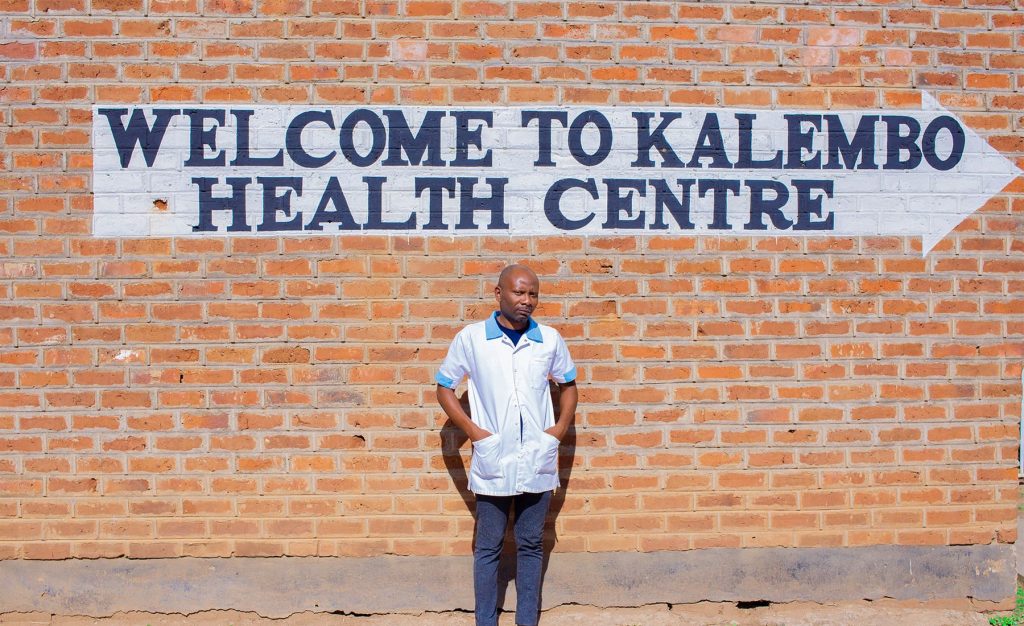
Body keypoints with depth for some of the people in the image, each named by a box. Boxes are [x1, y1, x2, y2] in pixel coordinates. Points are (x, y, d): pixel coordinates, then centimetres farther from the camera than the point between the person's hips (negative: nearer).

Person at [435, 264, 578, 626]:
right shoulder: (471, 338, -6)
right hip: (492, 462, -2)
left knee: (530, 545, 11)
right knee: (488, 547, 6)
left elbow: (568, 384, 16)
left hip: (537, 461, 2)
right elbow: (444, 388, 4)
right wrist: (472, 430, -6)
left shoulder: (550, 339, 1)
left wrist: (561, 427, 2)